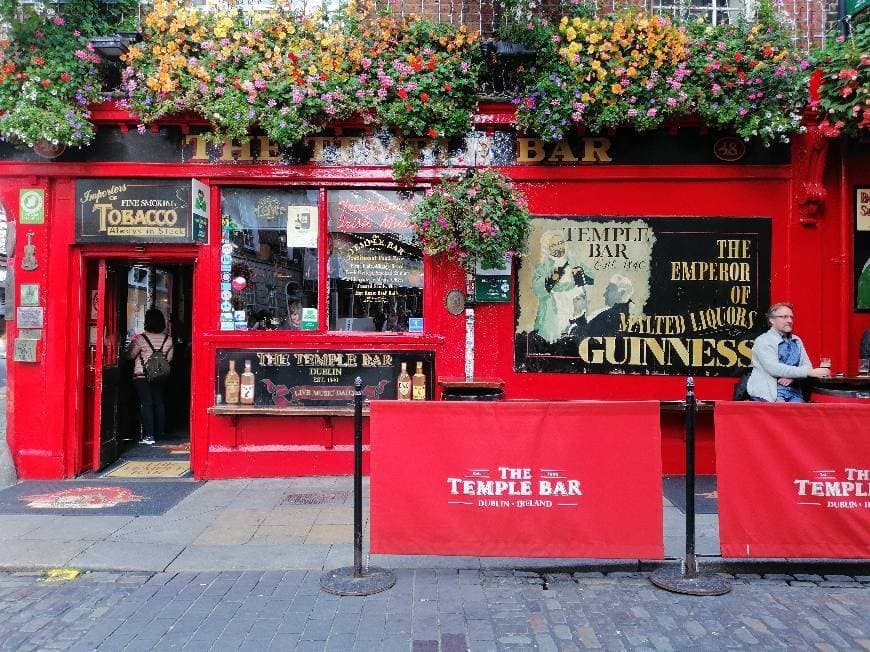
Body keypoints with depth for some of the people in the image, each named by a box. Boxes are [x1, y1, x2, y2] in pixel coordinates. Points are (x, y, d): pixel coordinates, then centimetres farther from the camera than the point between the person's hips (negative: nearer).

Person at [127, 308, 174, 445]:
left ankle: (149, 435, -6)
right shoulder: (168, 339, -2)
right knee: (159, 403, 12)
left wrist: (132, 343, 15)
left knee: (146, 404, -2)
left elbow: (130, 355, -3)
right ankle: (159, 433, 19)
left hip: (142, 376, -4)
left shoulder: (141, 338, -13)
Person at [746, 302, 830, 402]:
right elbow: (774, 368, -18)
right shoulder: (763, 341, -5)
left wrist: (793, 376, -13)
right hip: (768, 394, -5)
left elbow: (807, 365, 10)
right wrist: (809, 372, -21)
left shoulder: (796, 341, 16)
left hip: (793, 392, 5)